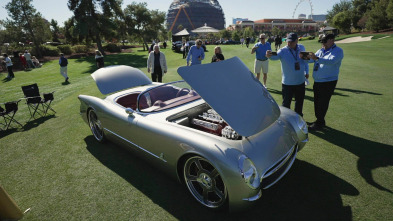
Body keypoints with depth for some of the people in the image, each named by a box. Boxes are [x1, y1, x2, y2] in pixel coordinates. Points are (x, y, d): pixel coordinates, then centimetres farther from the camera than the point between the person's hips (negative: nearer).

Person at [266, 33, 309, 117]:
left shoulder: (301, 48, -1)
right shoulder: (283, 51, -16)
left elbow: (305, 60, 15)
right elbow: (275, 56, -37)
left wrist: (306, 72, 14)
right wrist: (269, 55, -59)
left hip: (300, 82, 5)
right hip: (288, 83, -5)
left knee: (300, 101, 21)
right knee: (286, 103, -1)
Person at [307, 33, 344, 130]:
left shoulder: (338, 51, -9)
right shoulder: (320, 51, 11)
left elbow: (331, 61, -27)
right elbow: (312, 59, 5)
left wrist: (317, 58, -39)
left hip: (328, 82, -7)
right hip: (317, 81, 7)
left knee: (322, 103, -2)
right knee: (317, 102, 13)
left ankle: (319, 123, 10)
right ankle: (320, 120, 28)